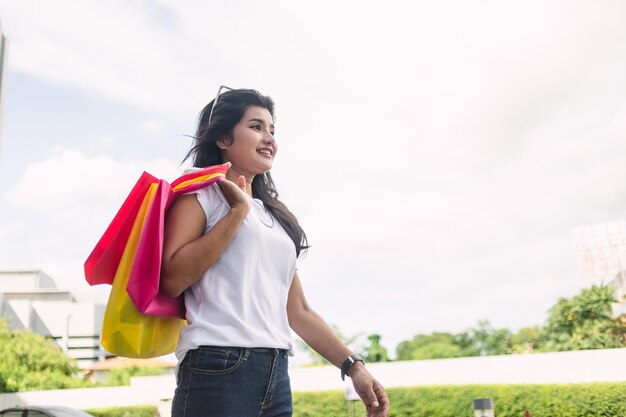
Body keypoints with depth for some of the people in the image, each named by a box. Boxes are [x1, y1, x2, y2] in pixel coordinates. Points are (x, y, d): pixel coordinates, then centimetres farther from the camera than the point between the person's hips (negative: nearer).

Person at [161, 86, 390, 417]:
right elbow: (171, 279, -15)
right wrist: (238, 210, -10)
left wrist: (352, 365, 9)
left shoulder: (275, 216, 19)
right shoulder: (202, 192, 2)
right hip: (217, 368, -6)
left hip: (277, 377, 6)